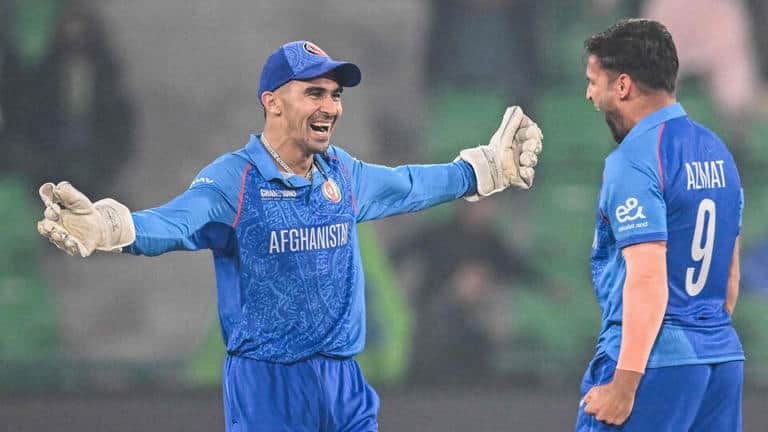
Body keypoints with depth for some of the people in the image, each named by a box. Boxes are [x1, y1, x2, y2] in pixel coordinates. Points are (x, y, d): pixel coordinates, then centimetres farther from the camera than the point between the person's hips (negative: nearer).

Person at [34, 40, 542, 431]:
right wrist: (109, 226, -52)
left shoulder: (344, 174, 8)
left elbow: (410, 186, 29)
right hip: (266, 385, -6)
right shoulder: (233, 179, -13)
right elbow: (173, 223, -31)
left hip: (344, 378, 6)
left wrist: (486, 168, 38)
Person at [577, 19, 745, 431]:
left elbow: (648, 281, -20)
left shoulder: (634, 161, -13)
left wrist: (624, 385, -21)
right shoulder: (716, 151, 14)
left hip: (655, 362, -8)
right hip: (724, 357, 8)